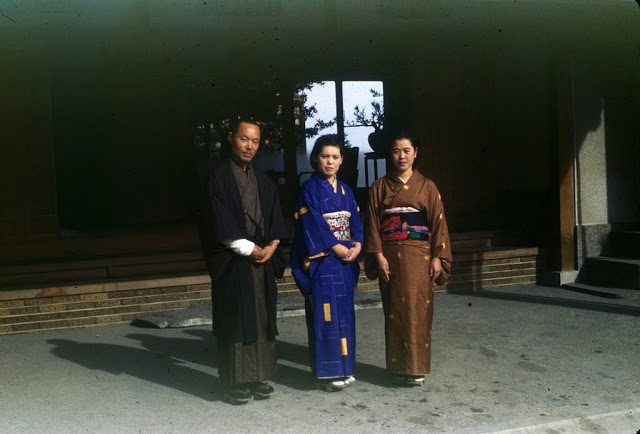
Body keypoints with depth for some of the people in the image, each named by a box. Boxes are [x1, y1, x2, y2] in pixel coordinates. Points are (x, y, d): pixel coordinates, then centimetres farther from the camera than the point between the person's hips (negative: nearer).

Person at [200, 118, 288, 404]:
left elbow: (275, 220, 11)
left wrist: (271, 246, -6)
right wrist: (249, 249, -13)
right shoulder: (219, 177, -4)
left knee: (262, 317, 7)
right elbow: (222, 223, -12)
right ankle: (234, 383, 7)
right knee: (235, 319, -1)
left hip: (262, 260, 6)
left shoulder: (263, 182, 15)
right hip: (232, 261, -6)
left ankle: (259, 377, 17)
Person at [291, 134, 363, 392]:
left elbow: (356, 220, 11)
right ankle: (326, 373, 1)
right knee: (325, 312, -6)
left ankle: (343, 367, 18)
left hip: (345, 258, 6)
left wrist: (357, 245, -6)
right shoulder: (309, 189, -4)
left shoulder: (345, 190, 16)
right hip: (321, 260, -6)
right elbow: (313, 223, -12)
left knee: (344, 311, 9)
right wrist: (336, 247, -15)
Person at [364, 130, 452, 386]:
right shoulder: (380, 187, 8)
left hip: (418, 255, 0)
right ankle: (397, 367, 12)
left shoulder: (426, 186, 7)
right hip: (390, 256, 1)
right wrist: (378, 254, -7)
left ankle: (416, 368, 7)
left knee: (417, 307, -2)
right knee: (394, 309, 3)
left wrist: (438, 257, -3)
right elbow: (373, 222, 3)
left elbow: (438, 222, 5)